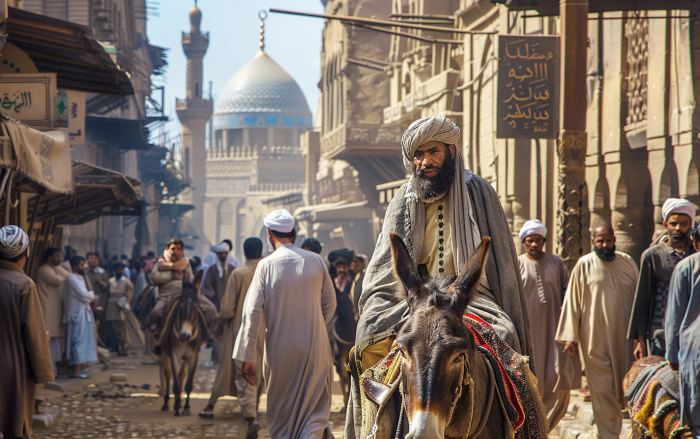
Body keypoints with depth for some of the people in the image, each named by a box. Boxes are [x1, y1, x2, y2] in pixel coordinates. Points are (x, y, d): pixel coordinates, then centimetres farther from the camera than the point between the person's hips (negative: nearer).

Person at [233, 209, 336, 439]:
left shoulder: (266, 265, -8)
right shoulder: (316, 261, -2)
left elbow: (252, 311, -11)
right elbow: (329, 304, 7)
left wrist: (247, 357, -7)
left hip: (281, 350, -1)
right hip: (316, 349, 1)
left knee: (282, 413, 15)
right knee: (315, 411, 6)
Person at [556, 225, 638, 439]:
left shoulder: (628, 263, 6)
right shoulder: (584, 265, -2)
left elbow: (639, 298, 13)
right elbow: (572, 301, -1)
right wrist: (570, 337, -5)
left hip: (624, 337, 2)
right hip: (596, 339, -2)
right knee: (602, 389, -2)